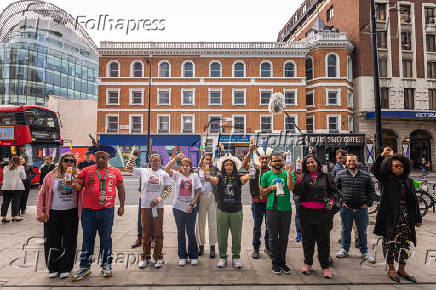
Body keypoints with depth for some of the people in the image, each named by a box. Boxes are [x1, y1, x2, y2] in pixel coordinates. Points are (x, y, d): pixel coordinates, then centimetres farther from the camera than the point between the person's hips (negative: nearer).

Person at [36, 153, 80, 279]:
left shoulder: (78, 176, 1)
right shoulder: (51, 176, 1)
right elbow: (42, 194, 4)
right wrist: (40, 213, 0)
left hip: (71, 213, 0)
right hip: (53, 214, 0)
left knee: (69, 242, 8)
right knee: (52, 241, 8)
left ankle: (65, 268, 24)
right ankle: (53, 268, 28)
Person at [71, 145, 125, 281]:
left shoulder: (115, 172, 5)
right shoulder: (87, 170, 3)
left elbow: (121, 189, 11)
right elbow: (78, 186, 1)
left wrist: (122, 206, 10)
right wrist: (74, 185, -22)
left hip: (107, 211, 0)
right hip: (89, 210, 0)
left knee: (106, 238, 11)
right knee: (88, 239, 11)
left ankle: (106, 265, 26)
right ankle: (85, 267, 26)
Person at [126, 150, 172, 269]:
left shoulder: (164, 174, 4)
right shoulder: (143, 171, 4)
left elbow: (168, 188, 1)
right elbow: (129, 168, 2)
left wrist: (158, 199, -10)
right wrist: (134, 156, -7)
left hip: (158, 207, 0)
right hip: (145, 206, 0)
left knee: (158, 232, 4)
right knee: (146, 233, 8)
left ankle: (158, 257, 16)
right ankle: (145, 257, 21)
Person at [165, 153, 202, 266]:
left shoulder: (194, 176, 2)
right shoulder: (177, 175, 1)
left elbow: (198, 192, 1)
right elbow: (167, 168, -15)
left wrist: (191, 205, -6)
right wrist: (176, 158, -19)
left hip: (191, 209, 0)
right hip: (178, 208, 1)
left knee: (191, 232, 5)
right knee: (181, 232, 11)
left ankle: (193, 256, 21)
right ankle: (182, 256, 24)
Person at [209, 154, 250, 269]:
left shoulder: (238, 177, 0)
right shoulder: (220, 176, 2)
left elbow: (244, 179, -21)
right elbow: (214, 180, -18)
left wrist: (248, 177, -44)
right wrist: (209, 178, -42)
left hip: (236, 211, 0)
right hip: (222, 211, 0)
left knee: (236, 235, 10)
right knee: (222, 235, 10)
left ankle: (236, 257, 28)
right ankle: (222, 257, 27)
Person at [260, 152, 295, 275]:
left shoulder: (288, 174, 4)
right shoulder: (266, 175, 4)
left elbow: (291, 187, -13)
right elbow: (262, 193, 9)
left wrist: (288, 173, -19)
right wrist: (270, 188, -8)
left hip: (286, 209, 1)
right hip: (272, 209, -1)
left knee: (284, 238, 11)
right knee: (273, 237, 7)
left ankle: (282, 261, 25)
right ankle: (275, 262, 20)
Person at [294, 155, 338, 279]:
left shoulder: (326, 176, 8)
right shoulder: (303, 176, 5)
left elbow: (333, 191, 13)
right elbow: (297, 193, -4)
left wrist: (332, 201, -5)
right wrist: (299, 180, -15)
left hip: (322, 212, 0)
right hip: (306, 212, 1)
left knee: (323, 239, 4)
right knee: (307, 238, 11)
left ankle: (325, 266, 18)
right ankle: (308, 263, 26)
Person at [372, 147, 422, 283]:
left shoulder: (408, 181, 11)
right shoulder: (386, 179, 0)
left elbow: (414, 201, 13)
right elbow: (375, 170, -18)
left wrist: (418, 218, 12)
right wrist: (382, 155, -24)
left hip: (406, 216, 4)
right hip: (390, 216, -4)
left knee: (405, 243, 8)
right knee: (390, 242, 4)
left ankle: (401, 270, 24)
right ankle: (391, 269, 19)